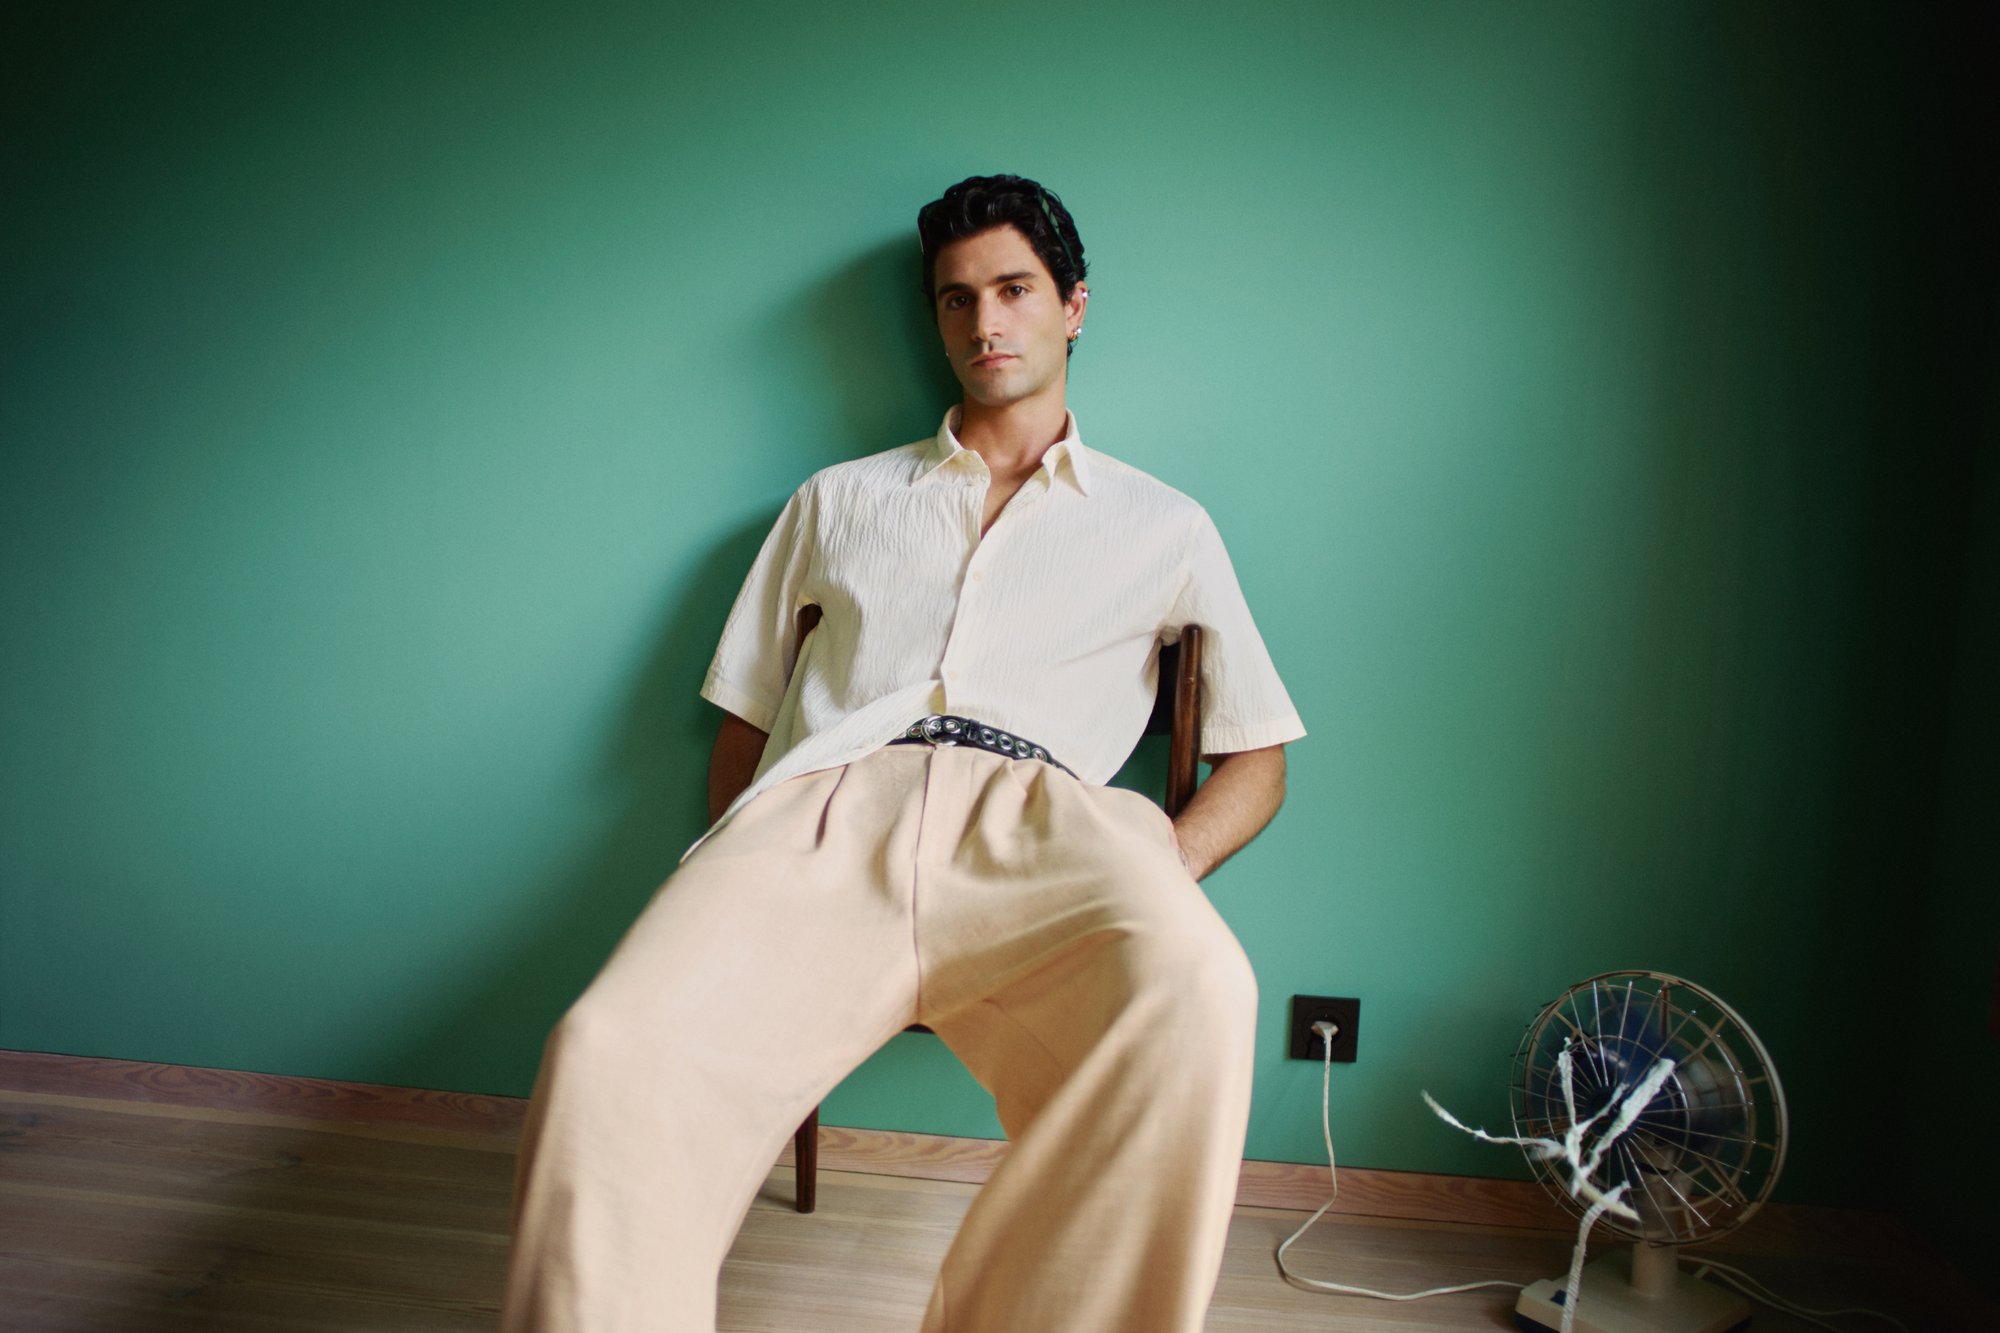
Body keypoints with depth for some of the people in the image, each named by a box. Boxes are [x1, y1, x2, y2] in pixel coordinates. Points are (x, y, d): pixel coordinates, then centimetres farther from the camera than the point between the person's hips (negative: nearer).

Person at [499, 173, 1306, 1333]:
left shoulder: (1163, 526, 26)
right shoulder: (838, 500, 30)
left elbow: (1259, 757, 22)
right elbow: (743, 723, 27)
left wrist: (1151, 885, 0)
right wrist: (732, 888, 6)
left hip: (1032, 815, 0)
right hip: (822, 813, 1)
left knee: (1193, 999, -38)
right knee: (614, 1057, -33)